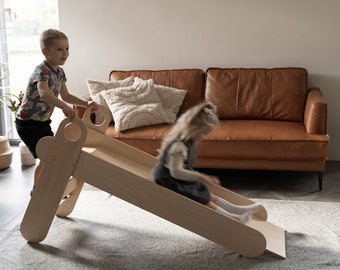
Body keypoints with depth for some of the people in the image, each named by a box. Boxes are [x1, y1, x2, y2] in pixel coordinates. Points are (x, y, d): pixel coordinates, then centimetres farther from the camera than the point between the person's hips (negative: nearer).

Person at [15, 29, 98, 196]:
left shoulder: (59, 72, 3)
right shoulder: (42, 71, -25)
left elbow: (65, 96, 16)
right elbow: (44, 94, -45)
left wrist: (86, 104, 4)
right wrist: (64, 107, -60)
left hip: (43, 121, 9)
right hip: (28, 122, -9)